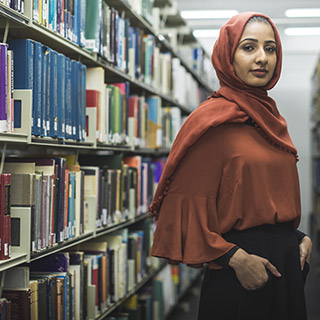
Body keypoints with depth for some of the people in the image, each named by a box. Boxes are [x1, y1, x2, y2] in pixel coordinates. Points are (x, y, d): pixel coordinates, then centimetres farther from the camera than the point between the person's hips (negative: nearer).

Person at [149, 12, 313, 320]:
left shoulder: (272, 119, 11)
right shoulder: (213, 118, -11)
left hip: (287, 258, 7)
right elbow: (188, 204, -15)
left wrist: (299, 237, 4)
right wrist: (236, 257, -20)